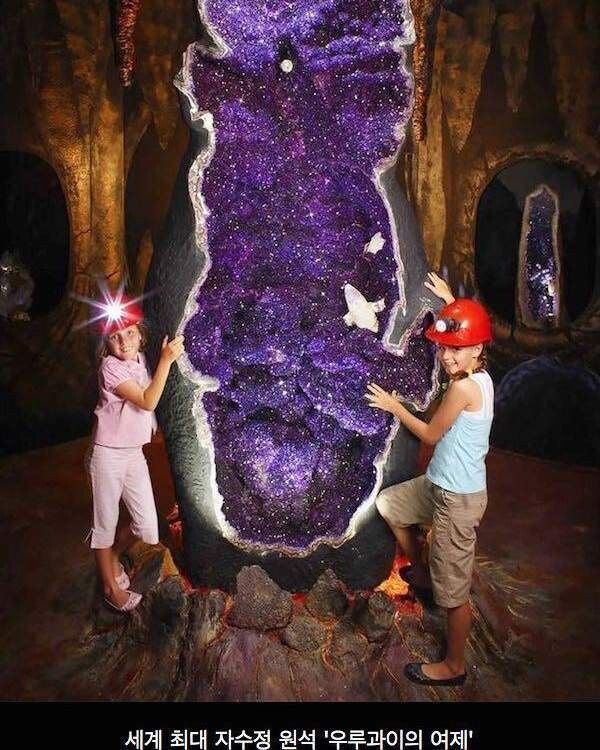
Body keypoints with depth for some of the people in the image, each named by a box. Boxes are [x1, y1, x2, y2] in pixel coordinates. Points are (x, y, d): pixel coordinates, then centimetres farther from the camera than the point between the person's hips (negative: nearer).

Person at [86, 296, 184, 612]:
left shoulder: (141, 360, 3)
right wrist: (166, 360, -24)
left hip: (135, 454, 6)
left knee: (147, 526, 6)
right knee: (106, 524, 8)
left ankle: (112, 557, 36)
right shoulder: (111, 367, -17)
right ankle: (111, 587, 27)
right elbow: (148, 402, -23)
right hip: (108, 455, -6)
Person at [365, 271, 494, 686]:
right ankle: (421, 573, 42)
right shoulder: (479, 374, -1)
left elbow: (431, 434, -12)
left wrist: (394, 406, 0)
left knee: (453, 589, 7)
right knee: (388, 504, 26)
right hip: (441, 484, 10)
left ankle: (454, 666, 27)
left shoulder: (463, 387, -26)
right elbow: (467, 323, 23)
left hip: (458, 498, -9)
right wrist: (449, 300, 30)